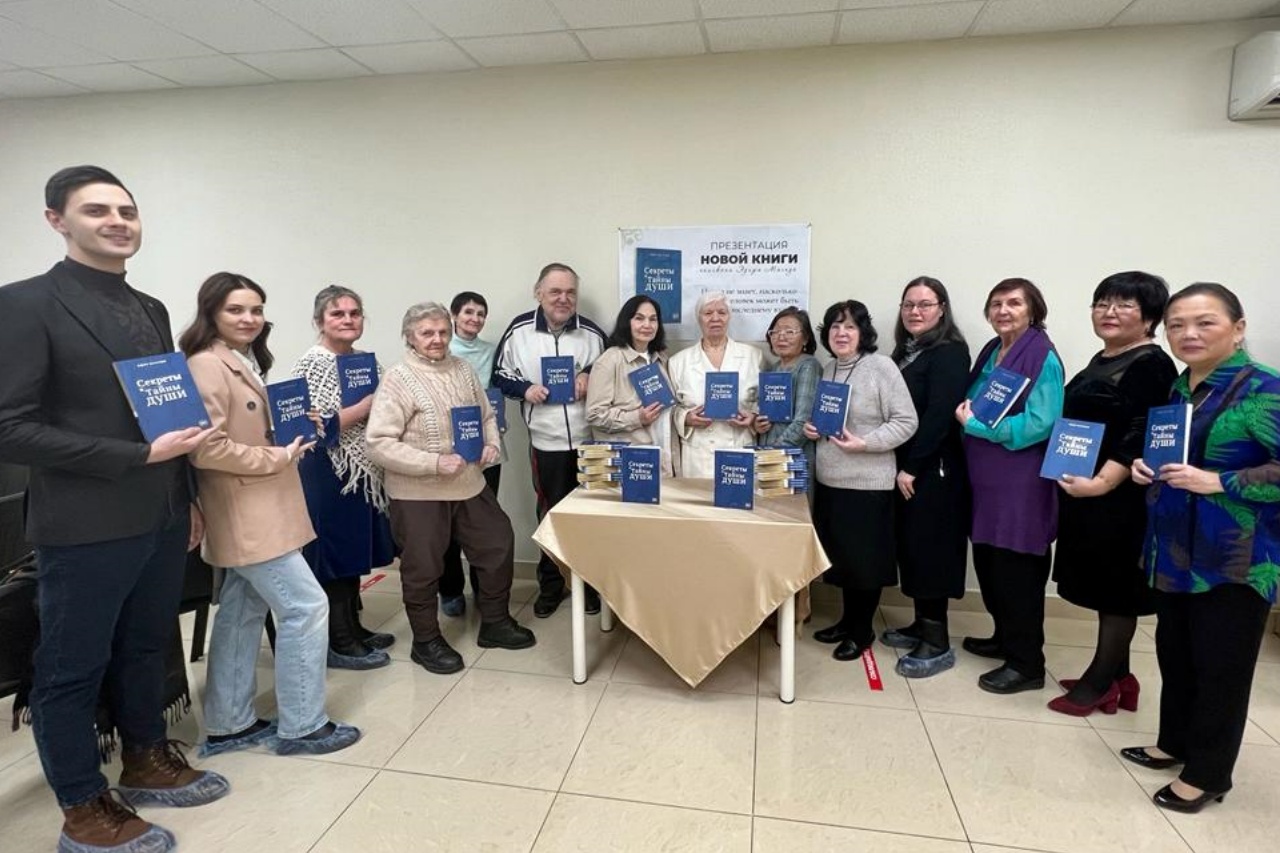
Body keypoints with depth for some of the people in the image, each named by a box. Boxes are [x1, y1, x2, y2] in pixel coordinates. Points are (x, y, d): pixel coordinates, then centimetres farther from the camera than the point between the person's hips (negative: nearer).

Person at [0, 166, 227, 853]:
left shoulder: (151, 310, 10)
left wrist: (185, 497, 14)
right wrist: (139, 456, -20)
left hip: (161, 520, 7)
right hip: (85, 527, -6)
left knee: (147, 649, 20)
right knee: (72, 668, 10)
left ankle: (147, 763, 39)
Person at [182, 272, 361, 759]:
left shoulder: (248, 362, 14)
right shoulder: (206, 366, -15)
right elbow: (206, 448, -23)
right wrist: (278, 458, -18)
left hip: (259, 510, 10)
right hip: (246, 514, -10)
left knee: (242, 613, 15)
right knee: (306, 606, -7)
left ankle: (229, 726, 27)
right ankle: (300, 727, 7)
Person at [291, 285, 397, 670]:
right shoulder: (313, 363, -13)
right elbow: (318, 426, -22)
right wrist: (368, 406, -17)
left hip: (362, 473, 8)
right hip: (328, 476, -8)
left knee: (355, 552, 15)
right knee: (335, 554, 0)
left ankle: (353, 628, 28)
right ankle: (339, 644, 12)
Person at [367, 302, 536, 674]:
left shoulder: (463, 369, 5)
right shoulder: (397, 381, -14)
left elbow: (487, 414, 16)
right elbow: (379, 443, -20)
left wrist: (492, 443, -4)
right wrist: (434, 463, -25)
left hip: (470, 484, 6)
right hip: (418, 493, -6)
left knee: (498, 546, 14)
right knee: (423, 568, 7)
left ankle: (495, 623, 34)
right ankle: (426, 641, 29)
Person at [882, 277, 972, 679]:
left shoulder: (949, 353, -10)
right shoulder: (905, 351, 15)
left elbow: (938, 416, -18)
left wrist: (912, 467, -18)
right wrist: (901, 466, 6)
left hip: (933, 470, -8)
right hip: (905, 467, 8)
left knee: (930, 550, -4)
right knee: (911, 547, 13)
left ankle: (938, 644, 6)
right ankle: (922, 625, 26)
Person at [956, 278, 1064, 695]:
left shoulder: (1043, 358, -12)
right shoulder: (990, 352, 12)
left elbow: (1038, 424, -21)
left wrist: (974, 423, -18)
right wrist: (967, 411, 1)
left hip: (1022, 482, -8)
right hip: (987, 479, 8)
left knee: (1017, 571, 0)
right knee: (989, 564, 15)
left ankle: (1027, 663, 14)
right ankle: (1006, 638, 34)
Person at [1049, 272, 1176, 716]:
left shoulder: (1151, 366, -12)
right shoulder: (1102, 361, 15)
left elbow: (1139, 438, -22)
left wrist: (1102, 483, -29)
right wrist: (1075, 479, 18)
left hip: (1119, 497, -9)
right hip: (1082, 491, 9)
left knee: (1116, 589, 3)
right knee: (1105, 588, 16)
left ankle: (1101, 682, 13)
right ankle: (1116, 675, 28)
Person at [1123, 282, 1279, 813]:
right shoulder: (1178, 391, 8)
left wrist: (1218, 483, -25)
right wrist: (1146, 468, 3)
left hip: (1236, 559, -7)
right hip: (1175, 550, 7)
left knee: (1220, 665, 6)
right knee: (1174, 653, 18)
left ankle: (1207, 773, 23)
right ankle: (1174, 743, 36)